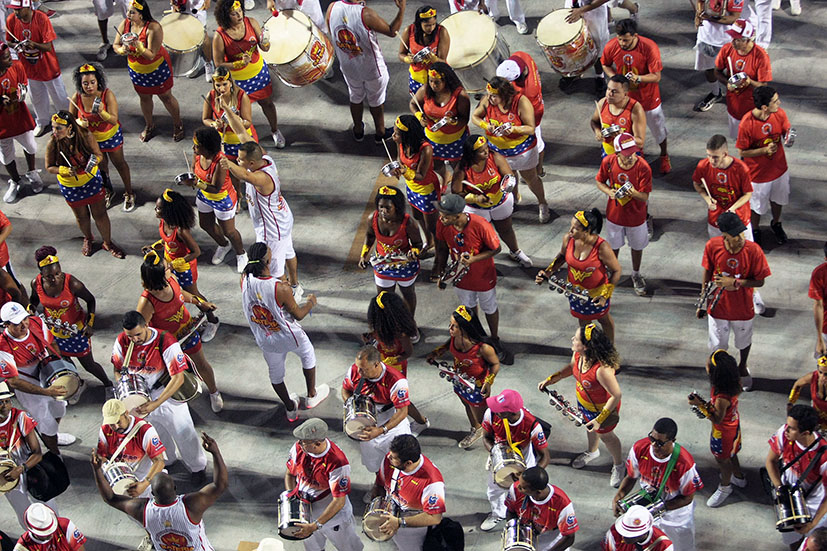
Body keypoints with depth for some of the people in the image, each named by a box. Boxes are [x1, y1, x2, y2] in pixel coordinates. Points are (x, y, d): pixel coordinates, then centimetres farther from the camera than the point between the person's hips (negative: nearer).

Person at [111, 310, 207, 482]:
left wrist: (155, 404, -35)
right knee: (157, 437, 23)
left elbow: (178, 378, -29)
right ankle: (167, 461, 52)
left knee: (184, 434, 9)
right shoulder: (122, 342, -16)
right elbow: (118, 371, 0)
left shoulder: (166, 342, -30)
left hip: (167, 395, -4)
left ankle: (197, 466, 35)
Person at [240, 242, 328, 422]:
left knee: (275, 372, 27)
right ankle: (311, 396, 47)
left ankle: (290, 409, 47)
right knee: (308, 355, 29)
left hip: (265, 340, 4)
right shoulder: (281, 289, -35)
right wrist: (311, 302, 1)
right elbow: (298, 315, -18)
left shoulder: (245, 280, -21)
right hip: (289, 336, -4)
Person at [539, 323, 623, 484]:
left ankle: (618, 465, 50)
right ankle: (593, 451, 65)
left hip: (602, 408, -7)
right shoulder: (578, 354, -22)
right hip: (584, 402, 7)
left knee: (605, 435, 20)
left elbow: (616, 395, -35)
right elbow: (572, 367, 4)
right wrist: (550, 380, 0)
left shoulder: (602, 369, -46)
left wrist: (600, 419, -30)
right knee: (590, 427, 33)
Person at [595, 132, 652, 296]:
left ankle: (636, 275, 49)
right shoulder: (608, 162, -21)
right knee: (613, 246, 23)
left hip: (636, 216, -1)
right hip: (614, 214, 1)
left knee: (637, 247, 22)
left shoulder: (643, 167, -29)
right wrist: (609, 192, -24)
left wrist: (634, 193, -46)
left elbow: (645, 197, -23)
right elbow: (599, 181, -3)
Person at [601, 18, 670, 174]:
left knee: (657, 128, 17)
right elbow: (605, 65, 2)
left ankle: (664, 156, 44)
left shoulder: (649, 48, -28)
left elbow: (656, 77, -23)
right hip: (625, 96, 2)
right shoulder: (611, 47, -19)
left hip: (647, 97, -2)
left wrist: (638, 78, -41)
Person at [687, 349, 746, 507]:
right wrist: (708, 404, -6)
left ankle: (725, 487, 45)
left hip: (723, 432, -8)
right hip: (733, 425, 8)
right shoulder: (732, 385, -18)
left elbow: (717, 419, -29)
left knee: (722, 459, 20)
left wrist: (700, 406, -31)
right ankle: (739, 477, 58)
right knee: (730, 454, 33)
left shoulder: (722, 398, -43)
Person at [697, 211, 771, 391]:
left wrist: (735, 283, -28)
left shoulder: (753, 250, -25)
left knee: (744, 342, 26)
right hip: (718, 306, 0)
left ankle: (743, 367, 56)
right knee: (717, 346, 17)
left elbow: (759, 281, -15)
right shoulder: (713, 246, -21)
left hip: (743, 307, 0)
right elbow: (707, 274, -5)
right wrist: (703, 303, 2)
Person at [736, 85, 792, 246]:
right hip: (758, 173, -4)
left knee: (777, 199, 28)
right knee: (758, 206, 18)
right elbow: (742, 152, -19)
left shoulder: (779, 114, -18)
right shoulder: (746, 124, -31)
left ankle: (776, 224, 56)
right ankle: (755, 231, 46)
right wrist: (764, 150, -31)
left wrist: (789, 136, -24)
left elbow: (786, 132, 0)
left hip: (779, 168, 4)